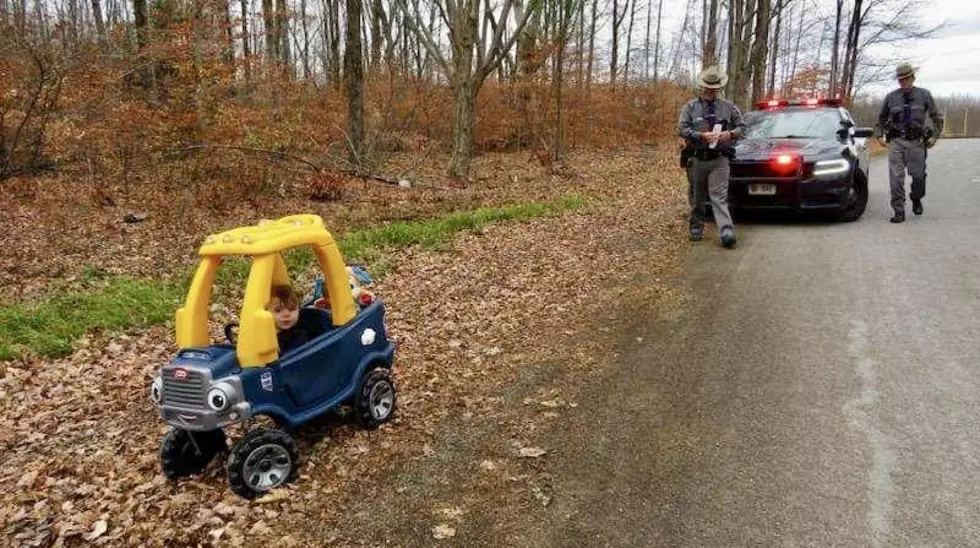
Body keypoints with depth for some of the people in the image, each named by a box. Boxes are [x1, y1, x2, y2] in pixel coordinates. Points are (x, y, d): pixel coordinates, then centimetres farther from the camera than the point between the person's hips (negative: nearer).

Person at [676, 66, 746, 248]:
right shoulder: (691, 107, 4)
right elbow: (681, 128, -5)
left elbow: (742, 127, 12)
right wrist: (701, 135, -18)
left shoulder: (729, 107, 9)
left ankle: (727, 232, -19)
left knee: (719, 196, -10)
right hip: (697, 159, 1)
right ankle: (696, 228, 24)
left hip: (719, 159, -1)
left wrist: (730, 134, -11)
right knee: (697, 197, 11)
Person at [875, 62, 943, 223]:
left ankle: (916, 200, 34)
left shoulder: (924, 95, 6)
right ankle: (899, 211, 0)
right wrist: (879, 135, 8)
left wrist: (935, 136, 2)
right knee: (896, 178, -5)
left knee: (918, 175, 5)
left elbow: (937, 117, 10)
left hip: (916, 142, 0)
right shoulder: (891, 97, 7)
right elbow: (881, 118, 19)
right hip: (896, 142, 0)